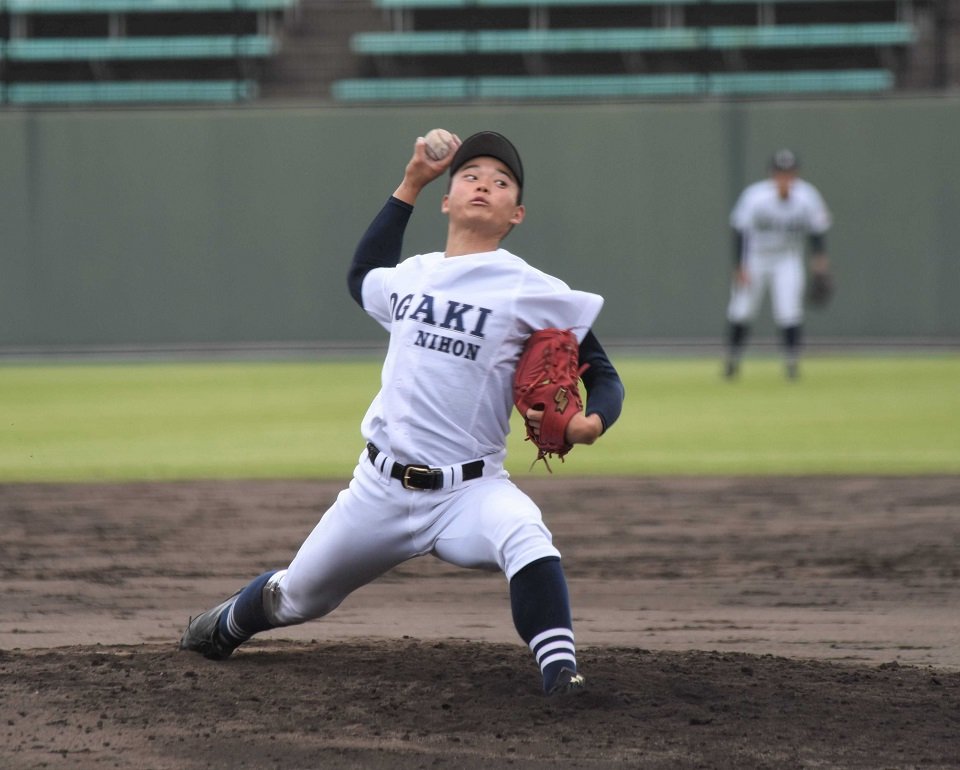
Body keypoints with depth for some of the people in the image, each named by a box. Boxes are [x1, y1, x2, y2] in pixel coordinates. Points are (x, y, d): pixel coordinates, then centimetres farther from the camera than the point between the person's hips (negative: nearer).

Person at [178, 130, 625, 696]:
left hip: (469, 490, -4)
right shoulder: (410, 277, 10)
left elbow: (605, 377, -3)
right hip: (382, 488, 4)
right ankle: (227, 626, 49)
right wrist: (410, 185, 29)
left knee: (524, 536, -38)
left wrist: (591, 423, -26)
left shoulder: (532, 292, -5)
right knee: (296, 597, 18)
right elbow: (363, 274, 35)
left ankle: (561, 673, -42)